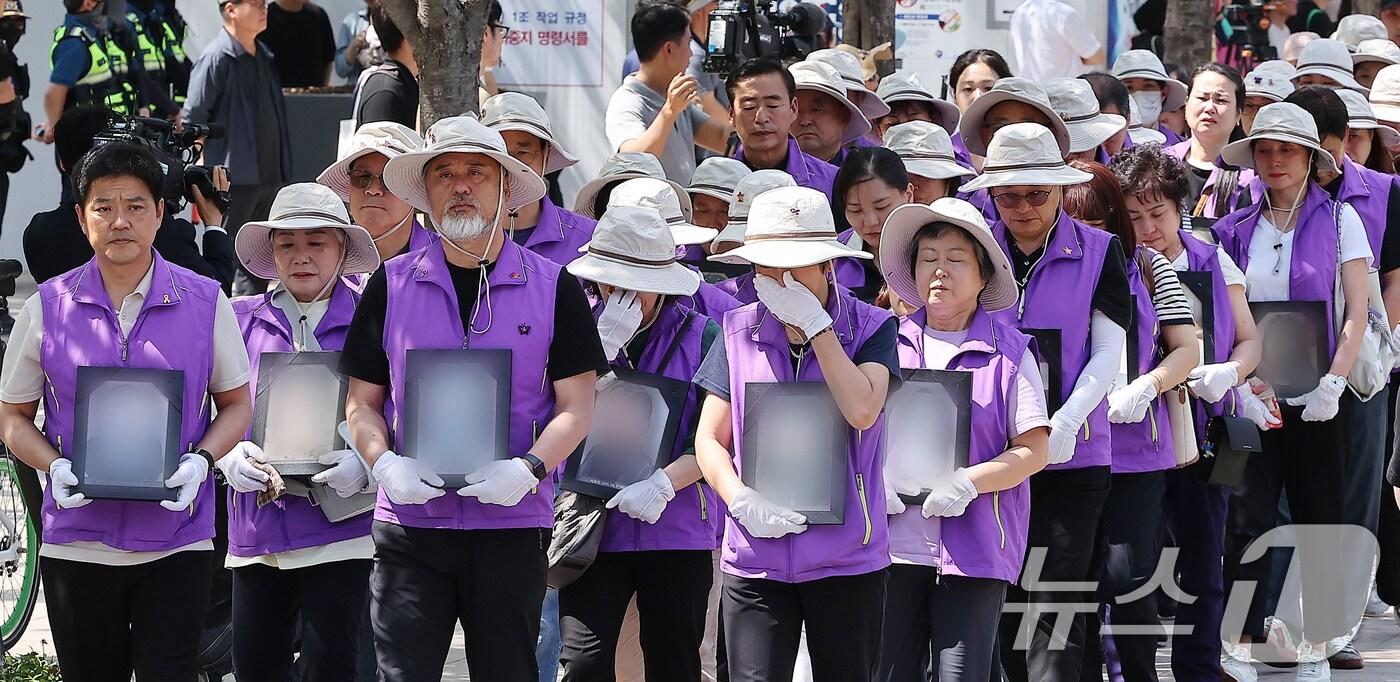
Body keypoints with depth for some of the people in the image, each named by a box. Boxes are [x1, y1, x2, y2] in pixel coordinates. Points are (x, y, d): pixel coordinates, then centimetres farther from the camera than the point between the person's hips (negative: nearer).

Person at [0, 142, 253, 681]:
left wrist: (200, 461, -10)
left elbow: (236, 404, 9)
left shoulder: (205, 302, 2)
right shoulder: (47, 308, 3)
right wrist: (55, 466, -11)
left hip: (176, 541, -1)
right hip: (77, 545, 1)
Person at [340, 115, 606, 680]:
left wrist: (528, 468, -15)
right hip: (410, 522, 0)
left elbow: (575, 406, 3)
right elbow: (362, 403, 11)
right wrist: (385, 465, -9)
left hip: (513, 524, 0)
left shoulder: (553, 289, 4)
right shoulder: (391, 286, 8)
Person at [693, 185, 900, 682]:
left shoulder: (871, 328, 1)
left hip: (848, 559, -1)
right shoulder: (740, 332, 6)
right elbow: (710, 439, 7)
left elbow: (862, 410, -17)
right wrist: (742, 501, -11)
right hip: (756, 560, 1)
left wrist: (814, 324, -13)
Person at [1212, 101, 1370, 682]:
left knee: (1321, 520, 3)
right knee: (1248, 520, -6)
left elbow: (1355, 313, -2)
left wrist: (1333, 383, -12)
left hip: (1315, 398, -1)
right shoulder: (1236, 227, 7)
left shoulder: (1338, 219, 1)